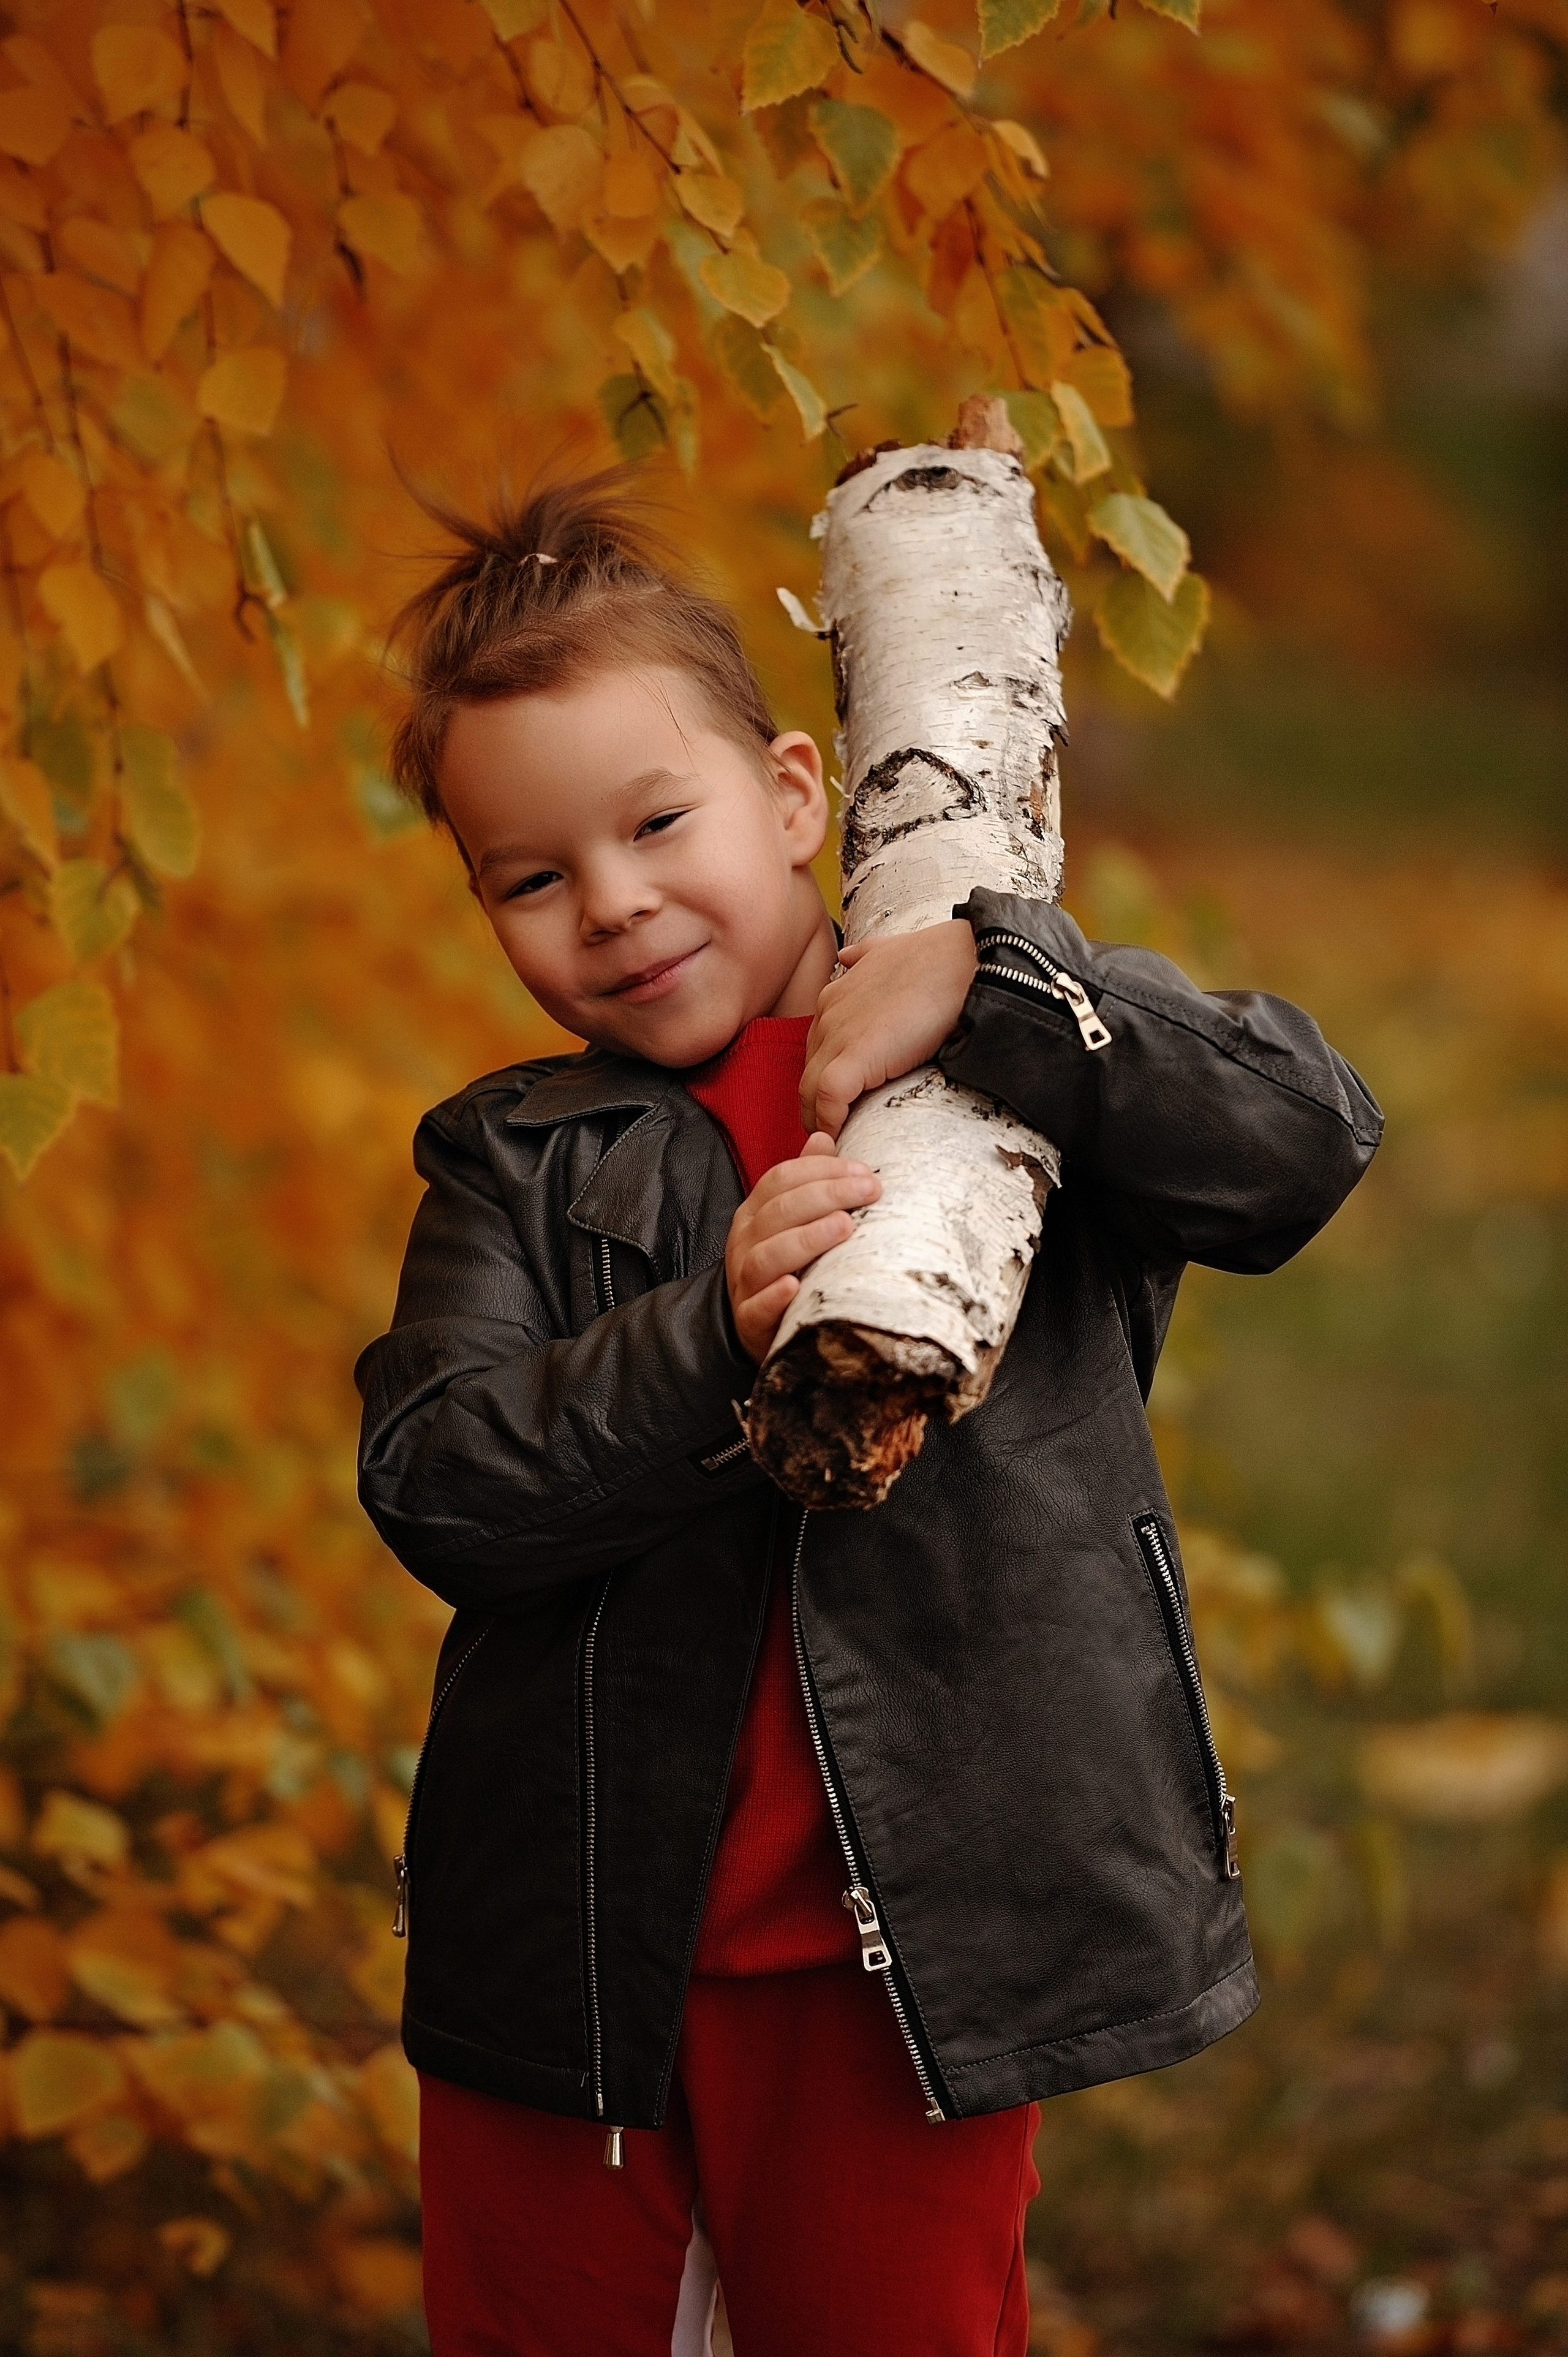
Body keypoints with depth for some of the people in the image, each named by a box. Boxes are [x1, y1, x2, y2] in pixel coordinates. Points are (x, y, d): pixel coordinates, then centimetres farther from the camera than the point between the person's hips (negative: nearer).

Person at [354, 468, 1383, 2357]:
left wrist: (982, 979, -20)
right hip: (575, 1951, 2)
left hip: (907, 1957, -2)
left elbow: (1306, 1135, -14)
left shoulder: (1013, 1072, 1)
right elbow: (433, 1485, -9)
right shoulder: (516, 1164, 4)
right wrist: (713, 1337, -24)